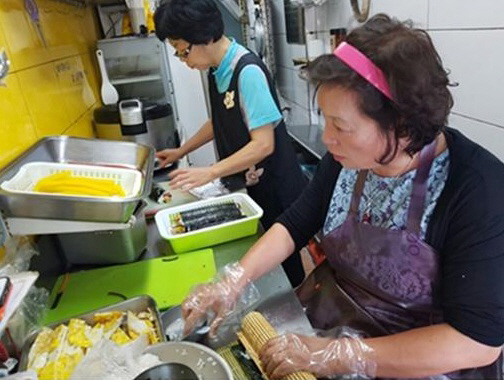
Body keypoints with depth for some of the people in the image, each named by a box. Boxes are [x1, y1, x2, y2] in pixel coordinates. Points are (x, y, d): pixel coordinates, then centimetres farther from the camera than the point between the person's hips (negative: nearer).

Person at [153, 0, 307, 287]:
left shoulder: (248, 71, -22)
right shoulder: (217, 71, 3)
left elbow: (264, 144, -25)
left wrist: (210, 173, -27)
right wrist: (181, 152, 19)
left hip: (275, 189, -7)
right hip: (249, 186, 8)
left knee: (287, 264, 9)